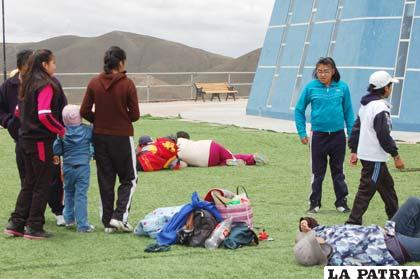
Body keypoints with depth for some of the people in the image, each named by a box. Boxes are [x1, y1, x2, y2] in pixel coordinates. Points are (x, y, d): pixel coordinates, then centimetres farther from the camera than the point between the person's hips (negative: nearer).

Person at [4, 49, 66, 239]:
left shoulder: (27, 84, 12)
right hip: (41, 141, -8)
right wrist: (61, 130, -11)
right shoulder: (46, 85, -14)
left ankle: (16, 224, 15)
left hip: (25, 139, 8)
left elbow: (18, 112, 17)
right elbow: (44, 115, -23)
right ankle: (34, 228, 5)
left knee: (29, 183, 15)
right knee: (42, 185, 1)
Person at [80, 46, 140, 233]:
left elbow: (84, 112, -2)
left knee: (105, 180, 12)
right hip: (122, 137, -3)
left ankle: (108, 222, 15)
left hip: (99, 137, 4)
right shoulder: (127, 84, -12)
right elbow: (134, 115, -8)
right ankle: (119, 216, -4)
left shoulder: (94, 83, -3)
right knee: (129, 179, 11)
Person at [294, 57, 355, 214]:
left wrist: (352, 134, 4)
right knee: (317, 172, 7)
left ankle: (341, 202, 21)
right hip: (318, 135, -1)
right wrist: (302, 133, 0)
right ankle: (314, 203, 17)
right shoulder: (311, 88, -5)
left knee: (338, 170, 12)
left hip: (338, 135, 1)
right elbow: (299, 110, 4)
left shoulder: (342, 87, -2)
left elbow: (348, 111, 6)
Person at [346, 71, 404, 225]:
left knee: (387, 185, 19)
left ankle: (395, 219, 28)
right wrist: (396, 156, -13)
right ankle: (353, 222, -6)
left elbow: (356, 128, 15)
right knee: (366, 189, -6)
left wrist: (354, 151, 18)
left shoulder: (365, 105, 11)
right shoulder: (381, 108, -18)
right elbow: (384, 135, -19)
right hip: (375, 157, -10)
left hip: (364, 153, 10)